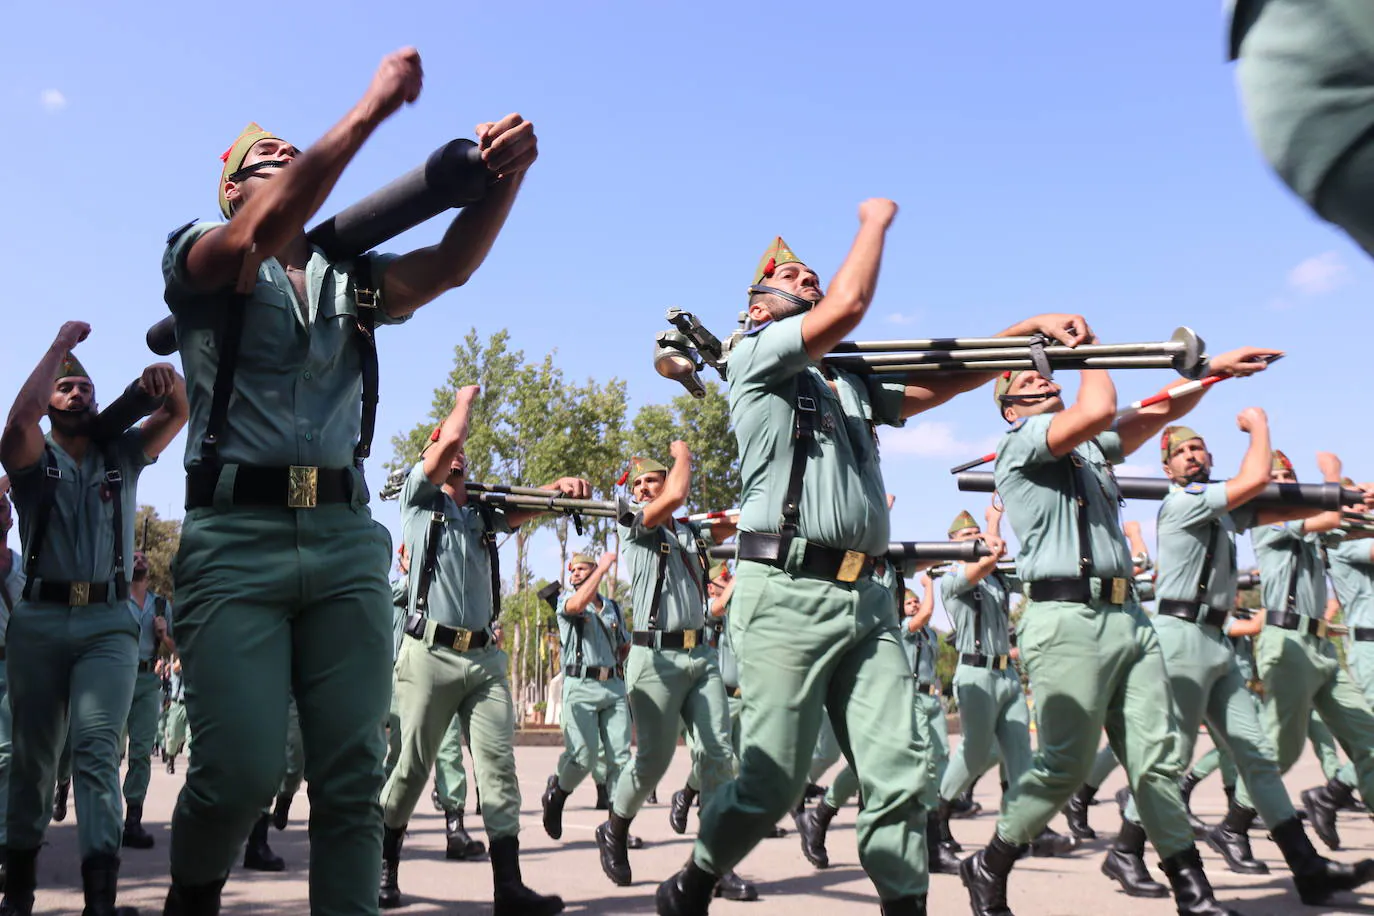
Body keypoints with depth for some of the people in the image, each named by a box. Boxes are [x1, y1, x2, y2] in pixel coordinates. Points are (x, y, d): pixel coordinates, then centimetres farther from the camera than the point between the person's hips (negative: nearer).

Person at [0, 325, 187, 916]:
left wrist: (167, 381, -19)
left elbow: (178, 415, 4)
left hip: (109, 623, 0)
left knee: (96, 745, -15)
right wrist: (61, 344, -7)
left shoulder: (122, 454, 14)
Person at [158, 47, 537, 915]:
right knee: (243, 769, -9)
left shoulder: (355, 279, 20)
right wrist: (371, 108, -15)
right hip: (236, 534, -3)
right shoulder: (199, 258, 8)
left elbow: (450, 264, 3)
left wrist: (507, 171, -14)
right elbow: (269, 226, -14)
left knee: (353, 777, -1)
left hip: (347, 537, 4)